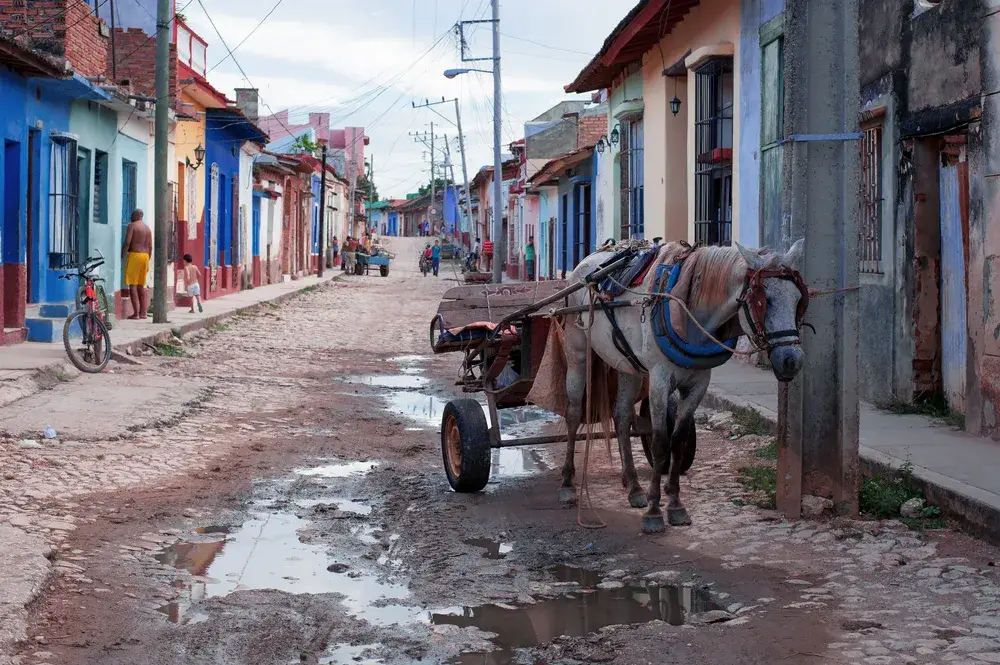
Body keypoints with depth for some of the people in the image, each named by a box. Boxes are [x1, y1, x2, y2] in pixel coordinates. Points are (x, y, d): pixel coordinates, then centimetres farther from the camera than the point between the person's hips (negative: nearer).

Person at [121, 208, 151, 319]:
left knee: (132, 285, -6)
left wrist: (122, 258, -11)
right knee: (141, 286, 13)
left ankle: (136, 313, -12)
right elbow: (150, 246, 14)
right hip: (145, 255, 7)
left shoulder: (132, 226, -4)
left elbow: (127, 242, -13)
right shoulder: (147, 228, 16)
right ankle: (143, 312, 11)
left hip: (134, 255, -7)